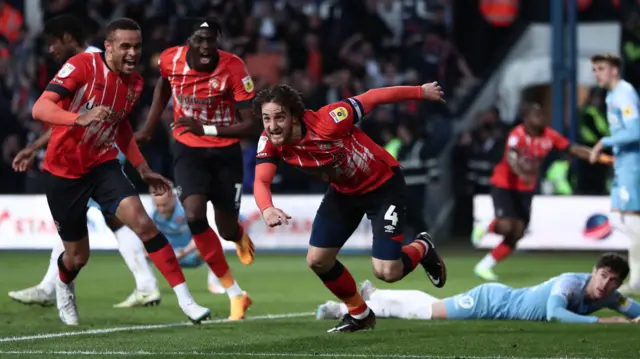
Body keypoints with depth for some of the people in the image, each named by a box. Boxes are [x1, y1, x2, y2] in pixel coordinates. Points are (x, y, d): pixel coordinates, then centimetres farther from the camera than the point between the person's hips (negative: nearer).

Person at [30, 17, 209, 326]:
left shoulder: (135, 83, 1)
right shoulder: (82, 66, -19)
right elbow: (40, 108, -29)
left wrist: (143, 169, 18)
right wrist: (81, 118, -46)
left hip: (102, 165, 4)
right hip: (63, 171, -4)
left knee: (142, 222, -21)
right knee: (77, 256, 5)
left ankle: (185, 300, -20)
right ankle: (63, 287, 44)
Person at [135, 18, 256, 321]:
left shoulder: (233, 68, -22)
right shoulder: (170, 60, -14)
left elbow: (250, 125, -21)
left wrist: (206, 128, -31)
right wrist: (149, 128, 12)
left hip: (225, 152, -1)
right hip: (188, 150, 1)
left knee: (226, 230, 7)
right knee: (194, 216, -22)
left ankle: (240, 236, 52)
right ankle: (234, 293, -9)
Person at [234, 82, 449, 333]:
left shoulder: (327, 122, -35)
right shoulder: (270, 142, -19)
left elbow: (372, 97, -24)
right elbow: (261, 181, -29)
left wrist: (422, 91, -11)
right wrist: (267, 209, -54)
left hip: (383, 185, -6)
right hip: (344, 190, 6)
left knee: (386, 272, -13)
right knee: (317, 260, 0)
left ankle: (421, 249, 23)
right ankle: (360, 313, 26)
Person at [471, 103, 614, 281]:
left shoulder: (549, 136, -5)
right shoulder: (518, 135, -22)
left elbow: (573, 149, -5)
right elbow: (511, 158, -38)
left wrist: (599, 157, -18)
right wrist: (522, 174, -59)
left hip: (525, 190, 6)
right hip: (504, 186, -6)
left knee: (517, 233, -3)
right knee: (506, 225, -23)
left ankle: (484, 266, 8)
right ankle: (485, 228, 14)